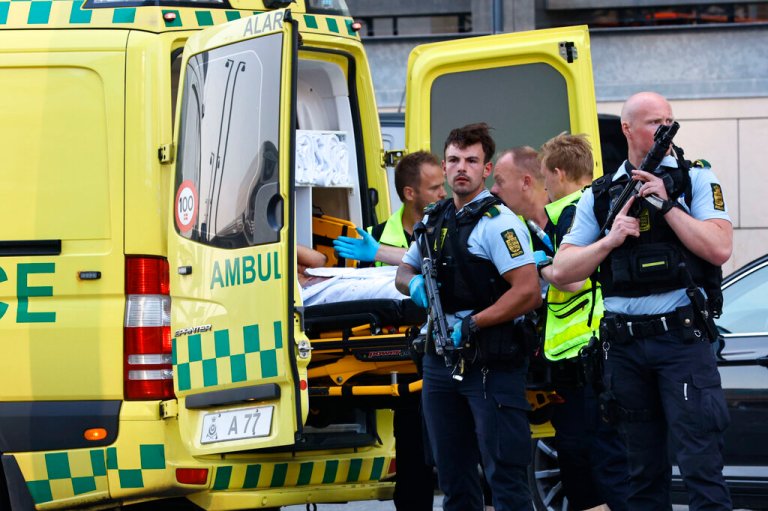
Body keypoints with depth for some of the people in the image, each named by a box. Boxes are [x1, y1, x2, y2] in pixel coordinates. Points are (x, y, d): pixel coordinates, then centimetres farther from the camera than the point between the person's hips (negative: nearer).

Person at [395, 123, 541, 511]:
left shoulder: (497, 221, -11)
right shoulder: (434, 219, 13)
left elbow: (529, 293, -19)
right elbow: (404, 271, 27)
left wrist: (470, 325, -18)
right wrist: (414, 283, 2)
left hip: (491, 362, -8)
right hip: (441, 359, 8)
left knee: (504, 473, -9)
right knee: (452, 472, 13)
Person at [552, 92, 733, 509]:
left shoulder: (694, 180, 4)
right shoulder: (599, 196, 11)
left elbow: (719, 248, -10)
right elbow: (561, 271, 6)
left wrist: (665, 204, -12)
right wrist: (610, 240, -8)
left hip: (682, 338, -3)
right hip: (625, 346, 4)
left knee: (700, 463, -10)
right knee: (643, 472, 10)